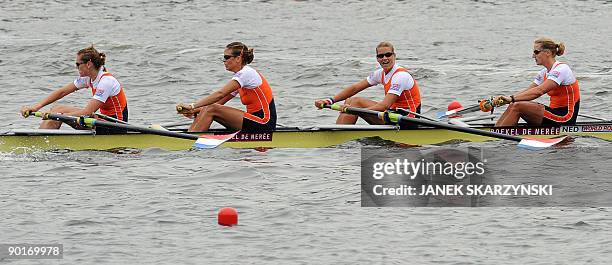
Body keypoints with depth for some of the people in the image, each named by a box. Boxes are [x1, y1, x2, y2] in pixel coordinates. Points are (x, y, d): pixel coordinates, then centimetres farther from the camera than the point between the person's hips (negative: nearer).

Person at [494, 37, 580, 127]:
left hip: (565, 119, -9)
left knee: (517, 107, -20)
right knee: (513, 105, -5)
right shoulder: (545, 73, 14)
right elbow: (527, 92, 6)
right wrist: (507, 98, -10)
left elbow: (539, 91, -26)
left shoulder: (561, 69, -15)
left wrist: (512, 98, -31)